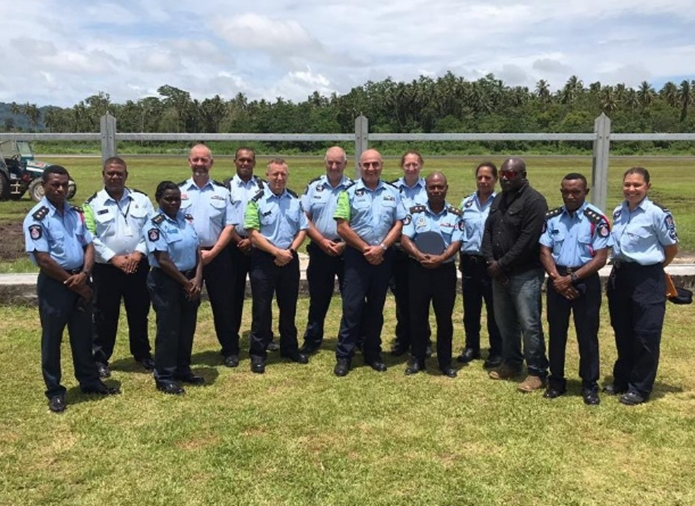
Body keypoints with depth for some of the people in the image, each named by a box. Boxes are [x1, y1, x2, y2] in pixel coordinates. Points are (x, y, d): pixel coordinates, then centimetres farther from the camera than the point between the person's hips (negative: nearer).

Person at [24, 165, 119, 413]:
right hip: (54, 284, -6)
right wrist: (73, 283, -13)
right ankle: (54, 391, 18)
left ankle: (89, 381, 29)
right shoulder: (37, 217, -13)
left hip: (80, 280, 6)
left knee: (83, 335, 16)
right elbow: (43, 260, -17)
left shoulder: (75, 213, 7)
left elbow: (89, 245, 7)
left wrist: (84, 275, -10)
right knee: (52, 339, 7)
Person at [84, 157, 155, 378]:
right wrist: (114, 258, -15)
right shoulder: (93, 204, -2)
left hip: (138, 266, 2)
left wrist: (139, 253, -11)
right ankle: (100, 359, 19)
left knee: (139, 312, 14)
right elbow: (90, 237, -7)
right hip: (106, 268, -2)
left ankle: (142, 353, 29)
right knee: (105, 316, 6)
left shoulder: (141, 200, 5)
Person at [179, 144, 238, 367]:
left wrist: (212, 252, -9)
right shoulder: (178, 190, 4)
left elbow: (229, 226, 0)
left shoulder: (222, 191, 5)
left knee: (222, 305, 6)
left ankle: (230, 350, 19)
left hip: (217, 255, 0)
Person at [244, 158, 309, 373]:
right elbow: (253, 233, -12)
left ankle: (290, 348, 27)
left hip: (290, 260, 4)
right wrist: (277, 252, -17)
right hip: (263, 260, -4)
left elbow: (303, 229, 7)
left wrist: (290, 251, -8)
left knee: (289, 307, 13)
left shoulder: (295, 200, 8)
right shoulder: (257, 201, -6)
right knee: (262, 308, 2)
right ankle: (258, 353, 11)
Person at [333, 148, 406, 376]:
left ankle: (373, 353, 21)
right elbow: (342, 227, -7)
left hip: (383, 257, 3)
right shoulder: (349, 192, -1)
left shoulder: (392, 193, 7)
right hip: (356, 256, -3)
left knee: (376, 307, 11)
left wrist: (381, 248, -10)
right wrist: (366, 249, -10)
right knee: (352, 307, -2)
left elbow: (399, 224, 3)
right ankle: (344, 355, 6)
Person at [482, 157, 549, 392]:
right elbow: (488, 231, 11)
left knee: (529, 324, -4)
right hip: (499, 272, 8)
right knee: (505, 322, 15)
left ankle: (537, 372, 8)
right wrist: (491, 261, -5)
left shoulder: (534, 201, -13)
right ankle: (511, 363, 31)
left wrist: (502, 264, -16)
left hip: (525, 273, -8)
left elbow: (527, 241, -20)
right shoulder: (498, 200, 14)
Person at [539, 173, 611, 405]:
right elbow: (545, 252, 1)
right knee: (556, 332, 10)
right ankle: (556, 381, 23)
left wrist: (572, 278, -16)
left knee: (587, 335, 5)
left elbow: (600, 258, -11)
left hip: (586, 281, -3)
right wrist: (557, 277, -13)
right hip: (557, 280, 3)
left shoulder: (597, 219, -8)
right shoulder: (552, 218, 3)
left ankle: (589, 385, 18)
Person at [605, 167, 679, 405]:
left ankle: (640, 388, 15)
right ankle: (621, 380, 30)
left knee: (646, 335, 3)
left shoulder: (657, 214, -12)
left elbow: (672, 248, -3)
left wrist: (652, 267, 7)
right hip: (619, 276, 7)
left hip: (647, 280, -6)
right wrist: (619, 267, 10)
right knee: (622, 333, 16)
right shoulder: (618, 212, 7)